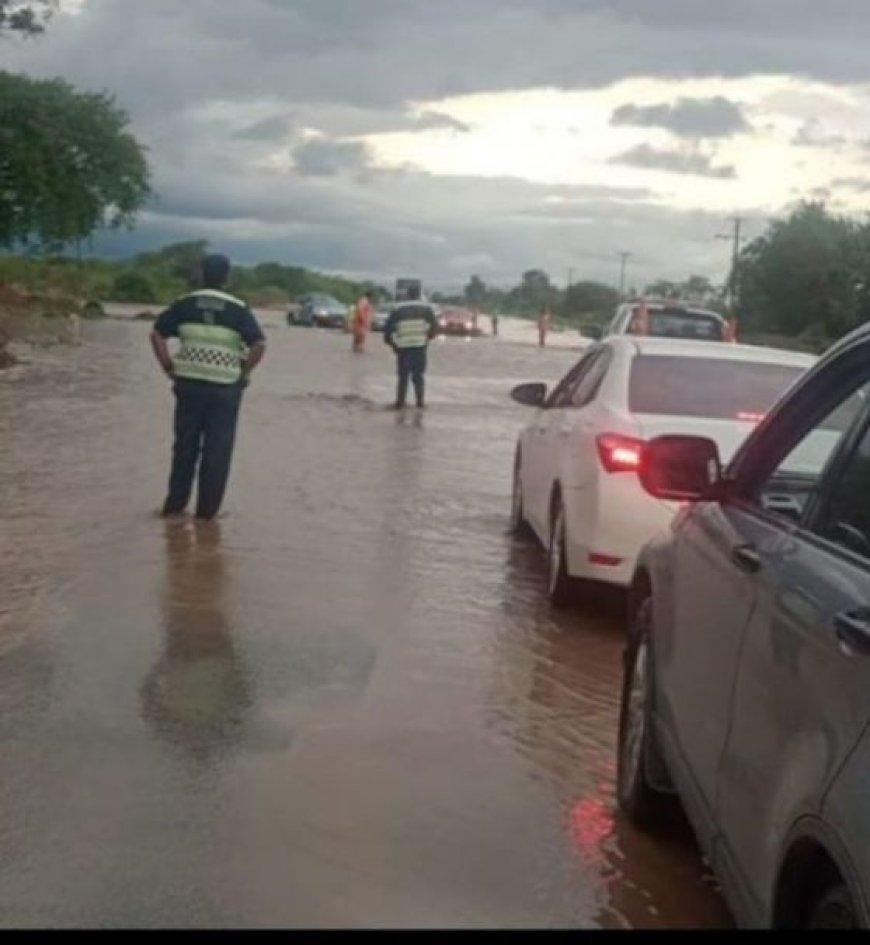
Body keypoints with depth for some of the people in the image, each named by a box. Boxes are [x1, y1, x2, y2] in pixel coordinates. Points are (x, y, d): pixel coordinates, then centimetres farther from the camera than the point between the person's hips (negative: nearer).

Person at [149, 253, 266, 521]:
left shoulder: (184, 305, 2)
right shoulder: (238, 309, -4)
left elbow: (157, 334, -4)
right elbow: (259, 345, -13)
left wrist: (169, 368, 2)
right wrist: (244, 373, -2)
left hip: (189, 384, 2)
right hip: (225, 388, -2)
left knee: (185, 446, 14)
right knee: (217, 451, 6)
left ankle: (175, 503, 19)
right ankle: (206, 509, 11)